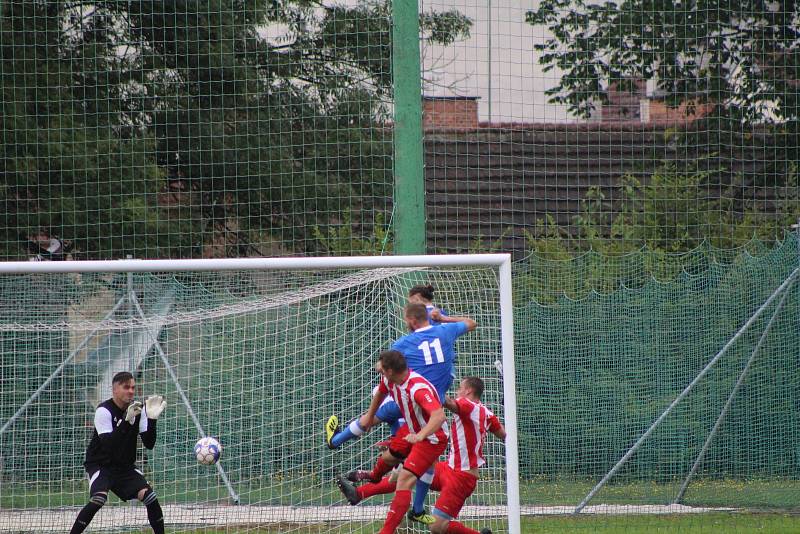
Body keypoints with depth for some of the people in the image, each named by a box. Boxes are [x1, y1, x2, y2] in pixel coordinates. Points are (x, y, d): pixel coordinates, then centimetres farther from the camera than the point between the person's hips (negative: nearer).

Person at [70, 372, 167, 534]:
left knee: (150, 496, -13)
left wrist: (152, 419, -22)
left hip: (125, 466, 5)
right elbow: (108, 445, -29)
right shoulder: (104, 411, -18)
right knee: (98, 499, -30)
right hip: (100, 464, -5)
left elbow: (149, 444, -6)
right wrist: (127, 420, -38)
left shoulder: (138, 409, -2)